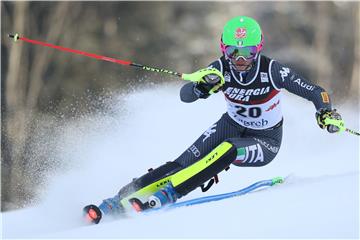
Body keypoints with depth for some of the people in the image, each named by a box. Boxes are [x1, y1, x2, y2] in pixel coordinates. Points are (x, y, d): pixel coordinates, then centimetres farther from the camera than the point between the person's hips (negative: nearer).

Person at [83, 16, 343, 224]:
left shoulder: (272, 70, -25)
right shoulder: (221, 69, -18)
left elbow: (316, 92, -20)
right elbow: (185, 95, -25)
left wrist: (326, 112, -41)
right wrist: (201, 85, -47)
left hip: (265, 142, -3)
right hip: (231, 126, 3)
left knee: (227, 150, -35)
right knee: (185, 162, -19)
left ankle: (167, 194, -36)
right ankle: (121, 199, -22)